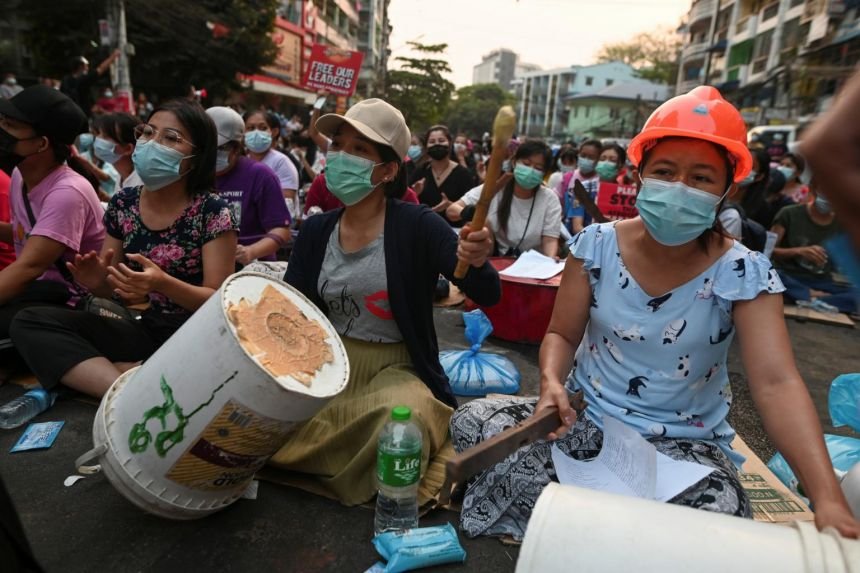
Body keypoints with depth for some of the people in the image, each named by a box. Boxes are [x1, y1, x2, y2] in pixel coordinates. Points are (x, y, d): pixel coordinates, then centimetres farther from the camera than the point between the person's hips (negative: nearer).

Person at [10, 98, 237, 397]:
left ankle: (90, 371, -16)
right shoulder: (123, 204, 4)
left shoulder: (212, 212, -11)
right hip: (144, 330, 6)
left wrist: (162, 283, -29)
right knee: (28, 322, -10)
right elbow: (109, 289, 12)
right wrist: (97, 280, -12)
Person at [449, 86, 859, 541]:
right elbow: (561, 334, -1)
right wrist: (551, 382, -22)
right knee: (472, 420, -19)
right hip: (586, 418, 2)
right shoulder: (595, 246, -8)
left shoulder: (745, 276, -12)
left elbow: (776, 385, -21)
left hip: (684, 442, 0)